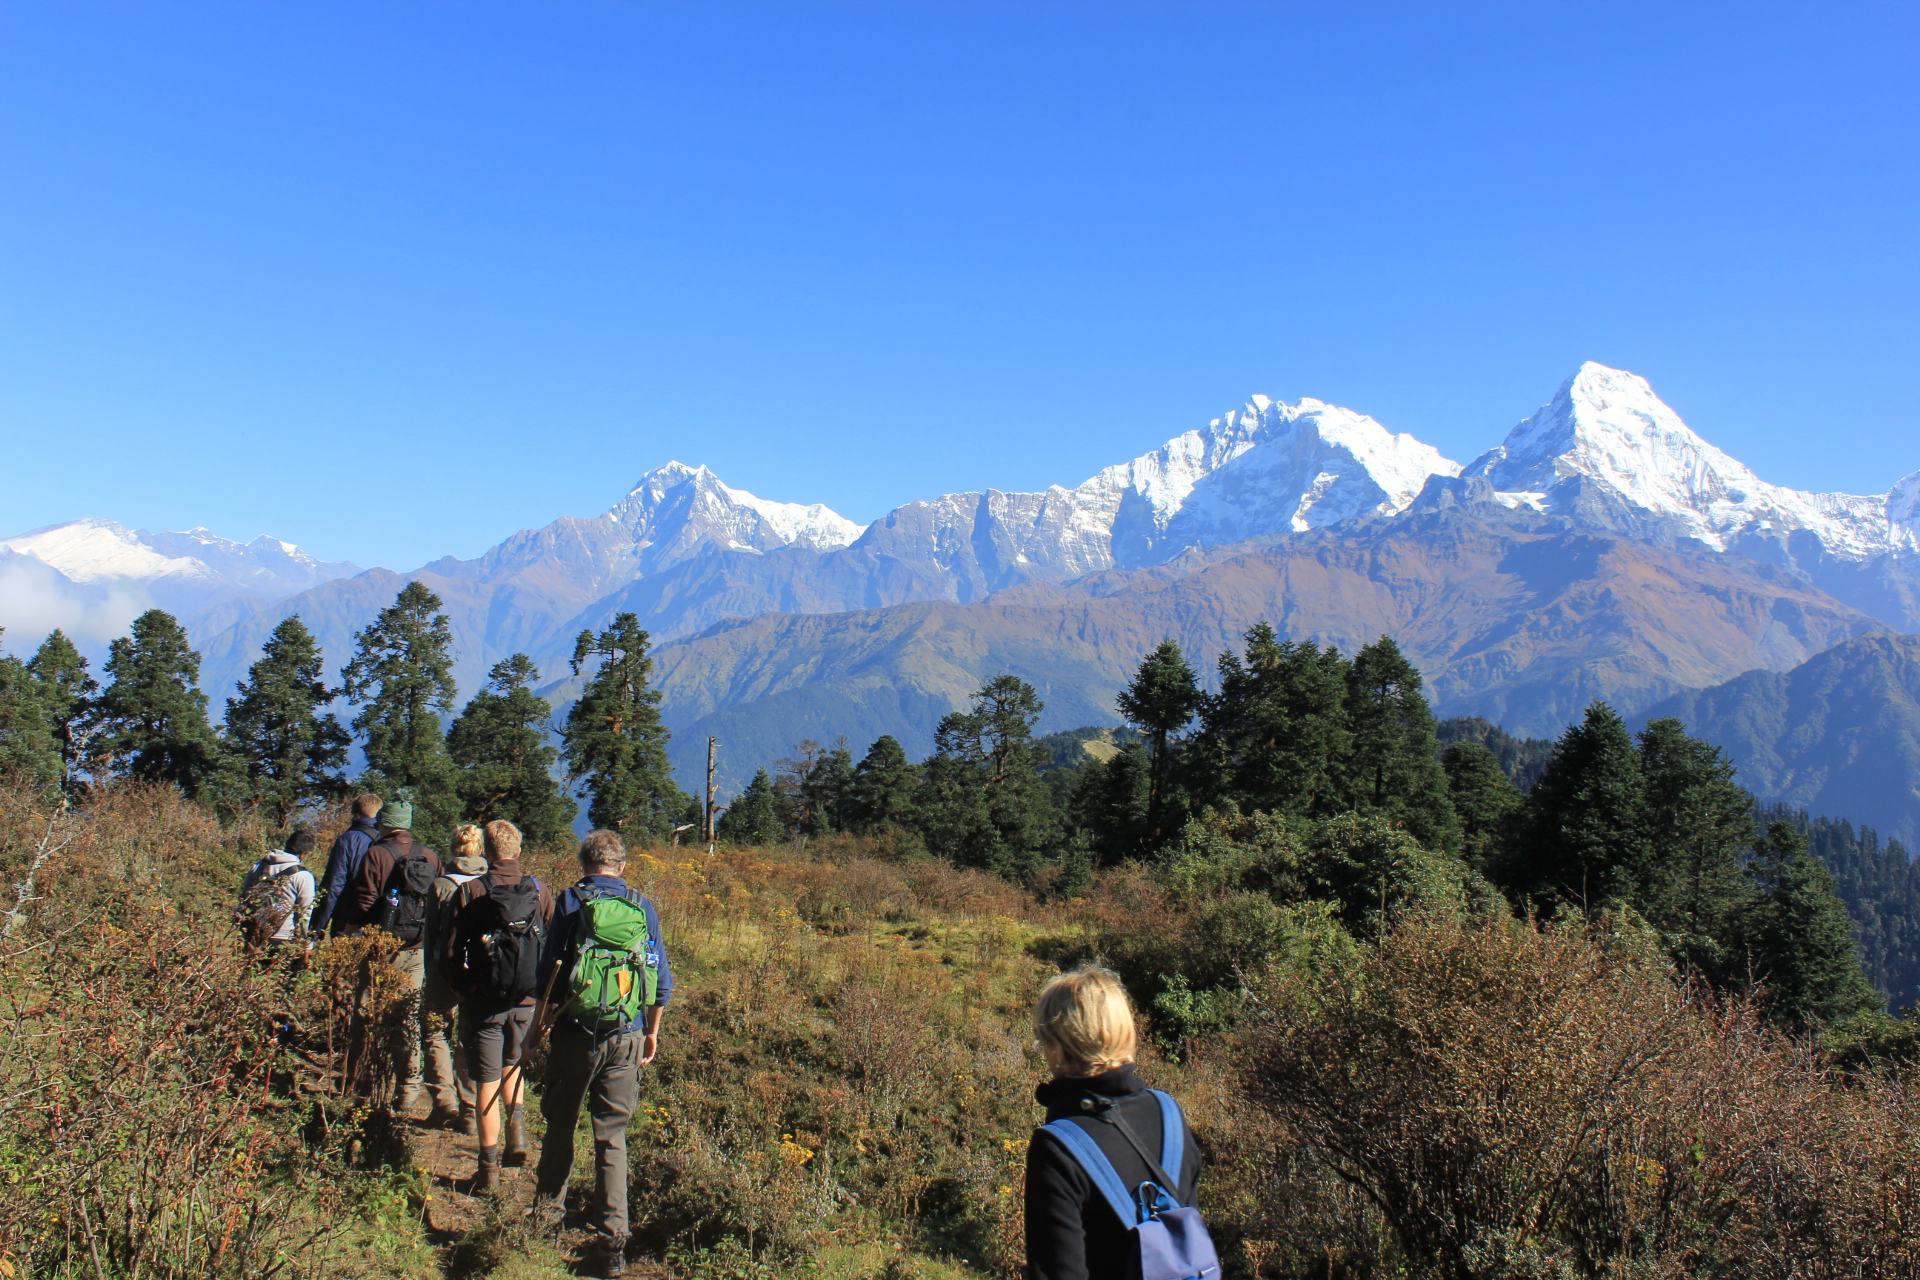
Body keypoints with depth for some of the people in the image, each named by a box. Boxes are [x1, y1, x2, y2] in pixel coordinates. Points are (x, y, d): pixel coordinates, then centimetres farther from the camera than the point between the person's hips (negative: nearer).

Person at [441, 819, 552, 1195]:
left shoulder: (469, 893, -9)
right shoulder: (539, 891, -3)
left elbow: (453, 952, -5)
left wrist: (459, 989, 12)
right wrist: (546, 993, 15)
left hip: (484, 1002, -2)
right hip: (527, 1002, 3)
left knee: (487, 1080, 6)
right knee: (511, 1066, 27)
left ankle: (489, 1168, 10)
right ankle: (516, 1134, 12)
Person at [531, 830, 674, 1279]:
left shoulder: (572, 902, -3)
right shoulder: (643, 908, 4)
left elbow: (549, 971, -3)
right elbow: (663, 982, 6)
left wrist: (547, 1019, 14)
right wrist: (652, 1033, 18)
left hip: (576, 1032, -1)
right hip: (627, 1036, 2)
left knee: (560, 1124, 18)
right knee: (612, 1135, 8)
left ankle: (548, 1211, 32)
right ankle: (612, 1240, 4)